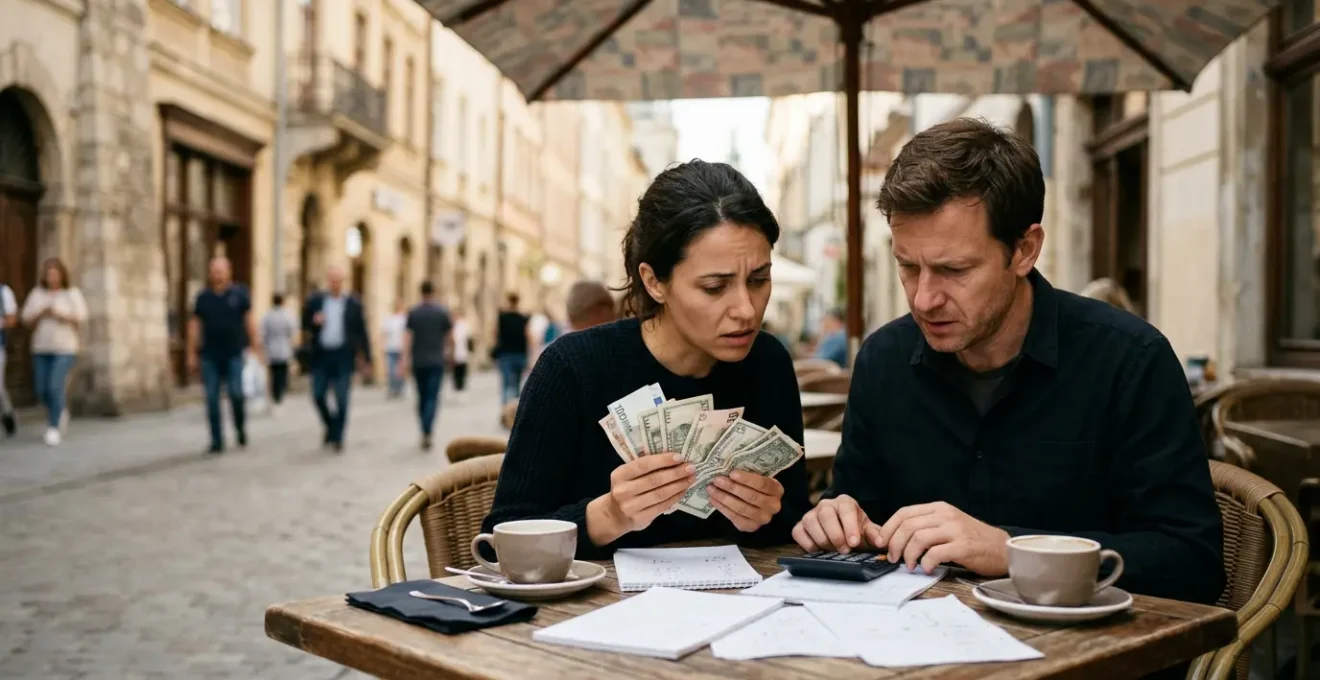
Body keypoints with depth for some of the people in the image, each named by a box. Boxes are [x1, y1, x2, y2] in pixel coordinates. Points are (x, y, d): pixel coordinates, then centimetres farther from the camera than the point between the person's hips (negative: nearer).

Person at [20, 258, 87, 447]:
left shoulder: (73, 294, -2)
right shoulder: (37, 294, 6)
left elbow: (81, 319, -9)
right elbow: (27, 321, 4)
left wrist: (58, 314, -22)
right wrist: (41, 313, -16)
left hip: (65, 348, -4)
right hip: (41, 348, 4)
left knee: (55, 387, -17)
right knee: (41, 391, 4)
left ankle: (54, 428, -10)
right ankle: (60, 413, 33)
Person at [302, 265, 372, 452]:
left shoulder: (354, 304, 2)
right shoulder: (315, 301, 6)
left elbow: (362, 332, 4)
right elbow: (304, 326, 11)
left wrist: (366, 359, 3)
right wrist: (313, 322, -12)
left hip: (343, 357, -2)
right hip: (321, 356, 2)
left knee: (341, 399, -4)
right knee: (318, 395, 3)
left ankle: (337, 436, 9)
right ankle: (330, 426, 27)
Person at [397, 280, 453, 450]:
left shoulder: (413, 313, 0)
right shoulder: (442, 312, -3)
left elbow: (407, 337, -7)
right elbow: (450, 335, 4)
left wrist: (405, 360, -9)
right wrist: (449, 349, 24)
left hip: (418, 361, 2)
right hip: (436, 361, -2)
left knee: (422, 397, 14)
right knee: (433, 398, -5)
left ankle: (425, 433, 22)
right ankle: (427, 433, -22)